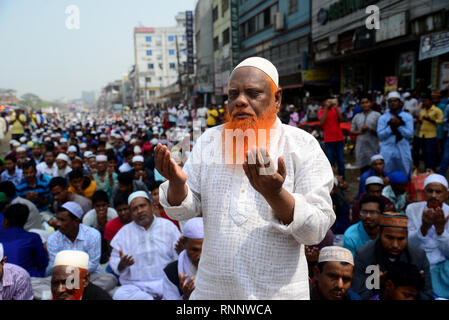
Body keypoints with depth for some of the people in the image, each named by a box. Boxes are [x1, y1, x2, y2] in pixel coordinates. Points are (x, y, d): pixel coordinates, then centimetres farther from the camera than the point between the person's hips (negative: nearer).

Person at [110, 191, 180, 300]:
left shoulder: (168, 226, 8)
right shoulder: (124, 232, 11)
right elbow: (114, 262, 8)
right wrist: (122, 264, -15)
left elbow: (180, 257, 3)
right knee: (120, 295, -31)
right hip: (135, 286, 1)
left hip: (166, 282, -1)